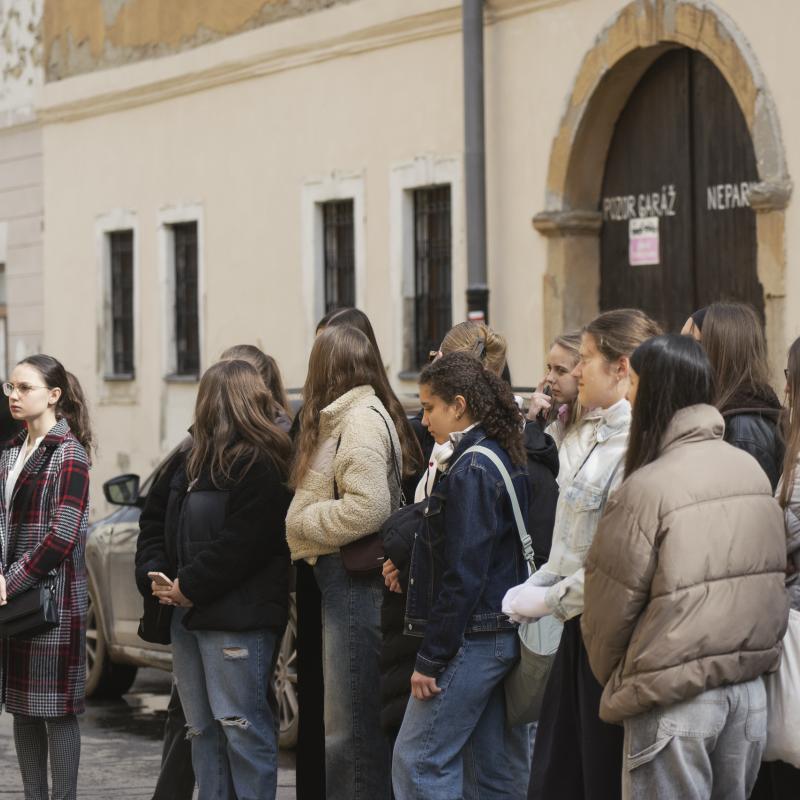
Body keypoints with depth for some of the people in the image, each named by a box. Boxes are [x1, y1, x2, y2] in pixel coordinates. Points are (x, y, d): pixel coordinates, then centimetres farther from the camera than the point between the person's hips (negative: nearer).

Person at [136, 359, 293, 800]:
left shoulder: (258, 466, -13)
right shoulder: (196, 461, 17)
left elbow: (241, 543, -20)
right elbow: (163, 526, 19)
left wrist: (190, 588, -15)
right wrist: (154, 574, 1)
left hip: (235, 615, -9)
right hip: (187, 614, 10)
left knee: (239, 723, -7)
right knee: (201, 727, 12)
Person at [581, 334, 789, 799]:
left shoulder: (647, 488, -16)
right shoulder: (753, 472, 2)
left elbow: (610, 603, -9)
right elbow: (771, 578, 8)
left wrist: (610, 675, 9)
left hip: (675, 701, -6)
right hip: (751, 689, 6)